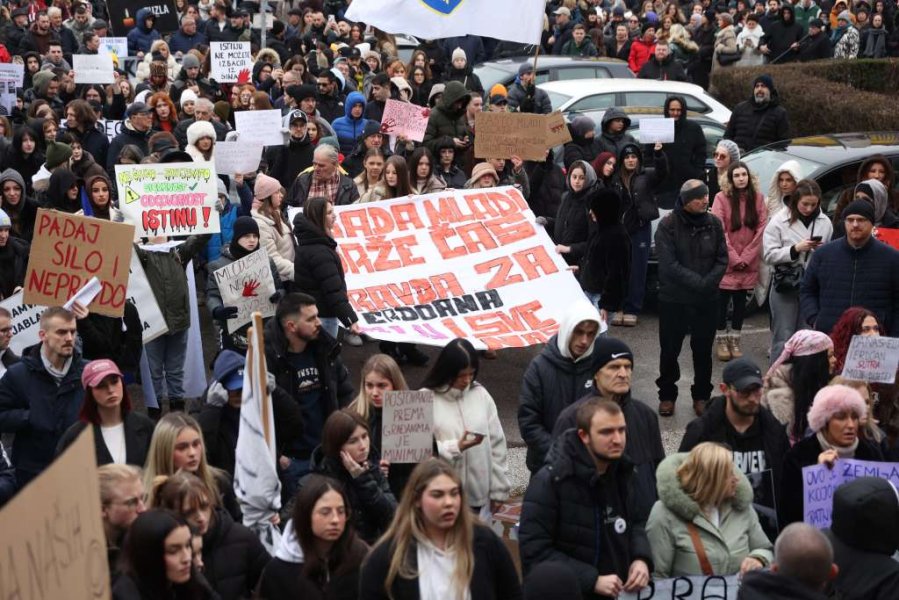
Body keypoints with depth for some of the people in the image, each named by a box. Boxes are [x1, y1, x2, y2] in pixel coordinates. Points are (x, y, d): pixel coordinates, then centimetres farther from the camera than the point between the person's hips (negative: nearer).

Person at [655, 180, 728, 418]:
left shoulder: (713, 224, -1)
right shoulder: (668, 226, -11)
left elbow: (722, 260, 0)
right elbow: (670, 265, -17)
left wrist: (709, 283, -16)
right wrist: (698, 282, -21)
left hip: (707, 300, 3)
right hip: (674, 299, -2)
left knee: (703, 350, 12)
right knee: (670, 350, 8)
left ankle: (701, 396, 26)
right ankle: (667, 395, 24)